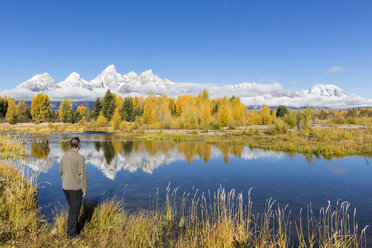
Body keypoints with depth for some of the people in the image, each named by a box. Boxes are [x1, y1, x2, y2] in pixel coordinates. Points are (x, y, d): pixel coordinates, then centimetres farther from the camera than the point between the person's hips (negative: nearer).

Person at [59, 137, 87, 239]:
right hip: (75, 188, -7)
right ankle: (71, 233, 12)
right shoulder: (80, 158, -18)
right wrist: (84, 189, -9)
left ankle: (75, 229, 33)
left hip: (65, 187, 7)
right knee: (75, 210, 5)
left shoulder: (64, 156, 3)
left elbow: (61, 172, 12)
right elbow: (82, 175, -17)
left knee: (72, 208, 20)